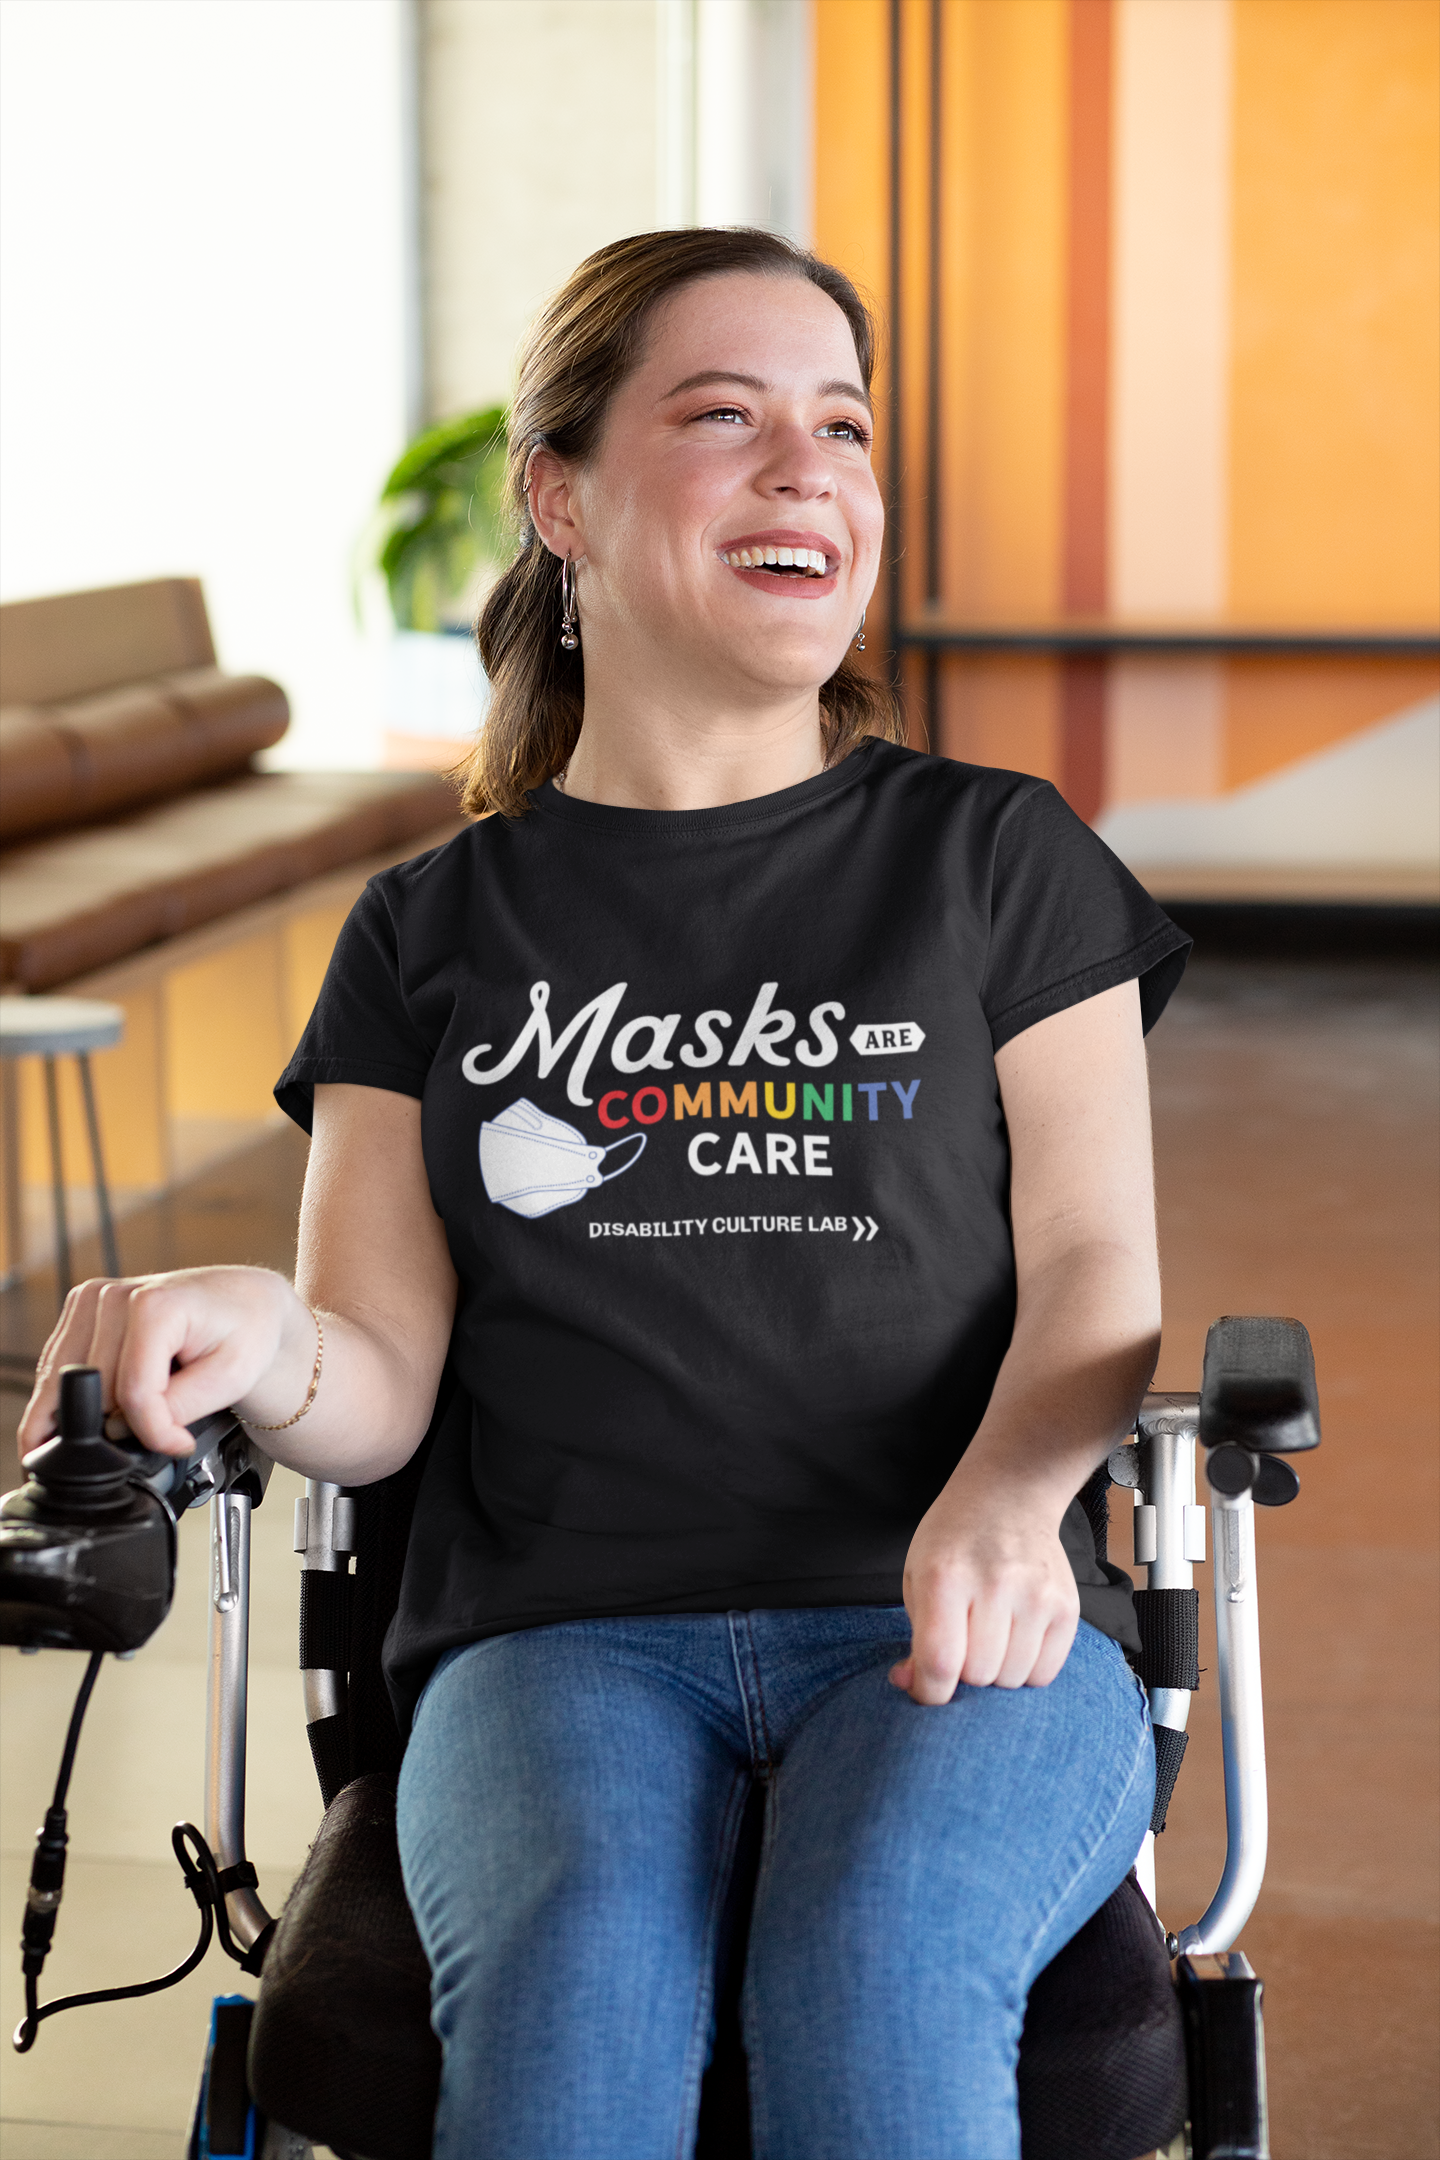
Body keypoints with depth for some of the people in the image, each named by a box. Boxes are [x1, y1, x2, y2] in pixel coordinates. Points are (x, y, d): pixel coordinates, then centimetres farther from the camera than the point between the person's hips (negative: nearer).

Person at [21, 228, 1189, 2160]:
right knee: (572, 1968, -33)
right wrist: (258, 1345, -18)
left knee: (875, 1967, -34)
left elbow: (1094, 1271, 5)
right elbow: (382, 1391, 8)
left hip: (953, 1633, 0)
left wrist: (1000, 1503, -18)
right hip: (561, 1636, 1)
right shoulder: (435, 934, 17)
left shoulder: (998, 862, 15)